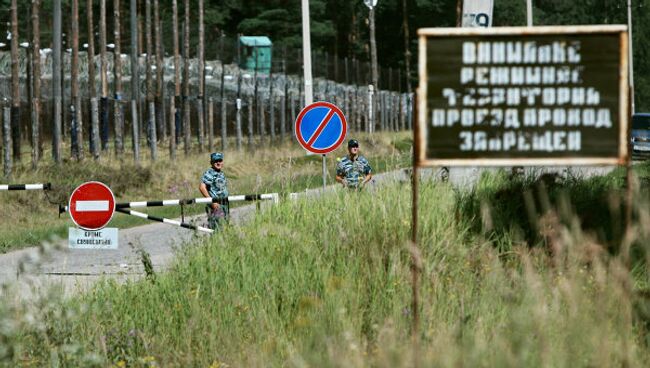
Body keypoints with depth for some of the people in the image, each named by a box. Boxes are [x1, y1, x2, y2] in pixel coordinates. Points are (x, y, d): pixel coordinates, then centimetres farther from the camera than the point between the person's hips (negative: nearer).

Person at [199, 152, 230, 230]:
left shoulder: (221, 174, 17)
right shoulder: (209, 173, -11)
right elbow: (202, 187, -22)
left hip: (224, 206, 9)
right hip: (215, 206, -9)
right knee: (217, 229, -13)